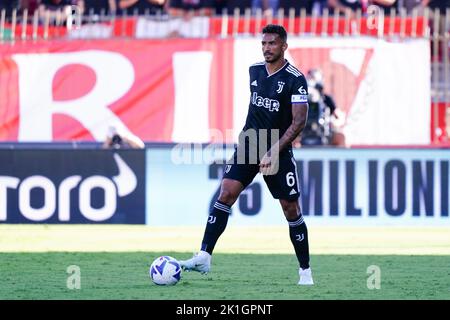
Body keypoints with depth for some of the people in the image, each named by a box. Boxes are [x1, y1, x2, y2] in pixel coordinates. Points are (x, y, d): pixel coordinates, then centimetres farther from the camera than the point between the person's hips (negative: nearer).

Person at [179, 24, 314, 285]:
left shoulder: (295, 79, -12)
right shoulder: (255, 70, 6)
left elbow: (299, 121, -16)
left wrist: (274, 152, -22)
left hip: (279, 151, -4)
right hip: (249, 146, 4)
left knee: (291, 209, 1)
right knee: (226, 193, -14)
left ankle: (305, 271, 14)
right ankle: (204, 257, -19)